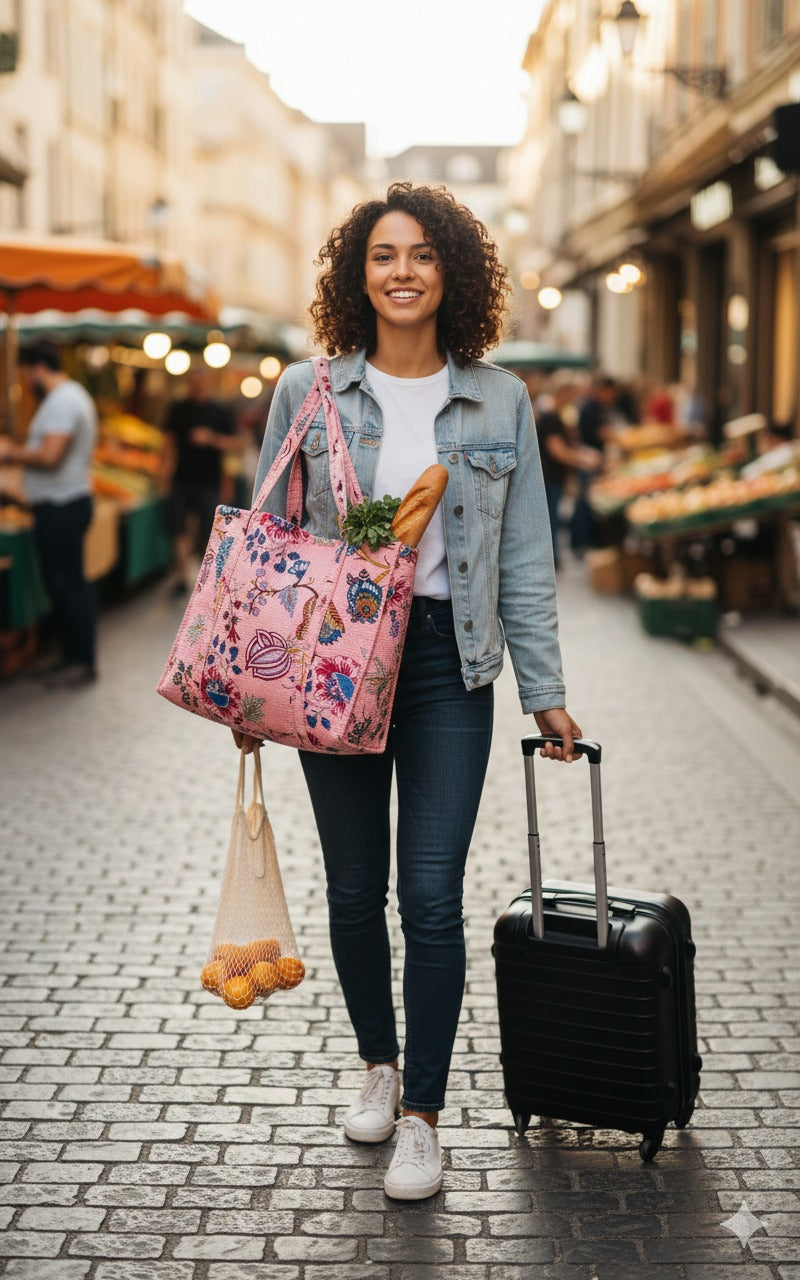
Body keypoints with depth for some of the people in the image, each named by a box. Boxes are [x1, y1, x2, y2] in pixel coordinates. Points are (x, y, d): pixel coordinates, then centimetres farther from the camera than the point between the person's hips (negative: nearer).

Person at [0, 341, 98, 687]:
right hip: (65, 503, 11)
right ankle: (71, 655, 23)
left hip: (61, 508, -11)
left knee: (67, 584, -5)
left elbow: (50, 456, -26)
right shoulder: (72, 395, 17)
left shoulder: (61, 401, -17)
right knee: (62, 582, 15)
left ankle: (83, 662, 1)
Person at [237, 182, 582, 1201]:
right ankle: (378, 1064, 33)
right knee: (354, 890, 10)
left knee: (432, 896, -5)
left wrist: (544, 689, 4)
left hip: (449, 663, -1)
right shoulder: (307, 392, 2)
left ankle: (422, 1114, 9)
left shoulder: (499, 402, 3)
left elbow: (525, 557, 6)